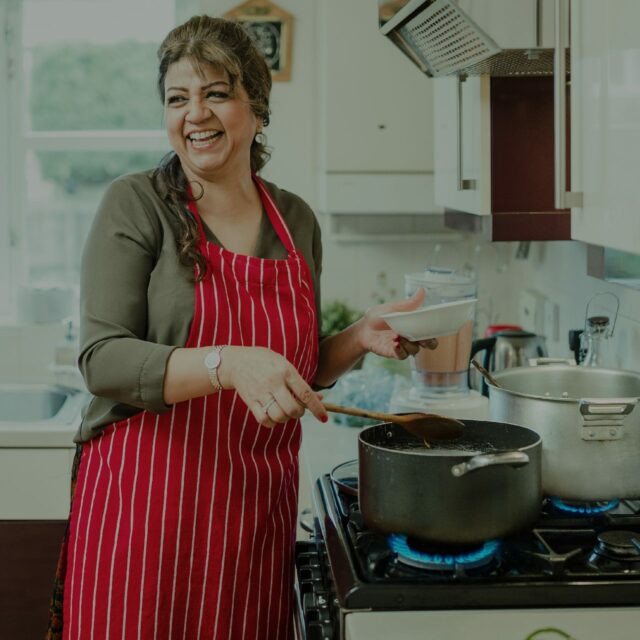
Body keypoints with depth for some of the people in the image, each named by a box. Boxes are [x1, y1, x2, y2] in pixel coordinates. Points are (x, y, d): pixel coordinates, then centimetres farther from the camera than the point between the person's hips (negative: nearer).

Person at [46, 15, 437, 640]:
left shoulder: (296, 221, 8)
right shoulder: (137, 205, -6)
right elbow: (103, 361, -16)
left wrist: (360, 337, 0)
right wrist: (227, 364, -29)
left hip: (259, 511, 4)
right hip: (146, 506, -4)